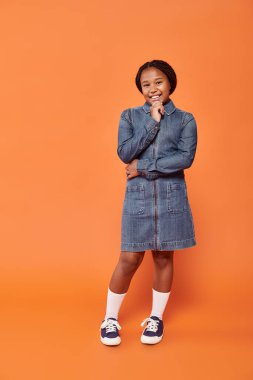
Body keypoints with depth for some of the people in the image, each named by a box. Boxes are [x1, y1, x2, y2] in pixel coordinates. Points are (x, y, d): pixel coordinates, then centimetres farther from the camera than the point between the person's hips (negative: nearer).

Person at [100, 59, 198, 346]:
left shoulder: (185, 119, 3)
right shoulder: (129, 116, 6)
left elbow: (186, 158, -10)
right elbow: (125, 153, -8)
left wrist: (143, 167, -11)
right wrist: (153, 122, -11)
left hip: (171, 197, 0)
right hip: (138, 196, 0)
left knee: (163, 257, 9)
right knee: (129, 259, 2)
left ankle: (156, 318, 26)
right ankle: (110, 319, 20)